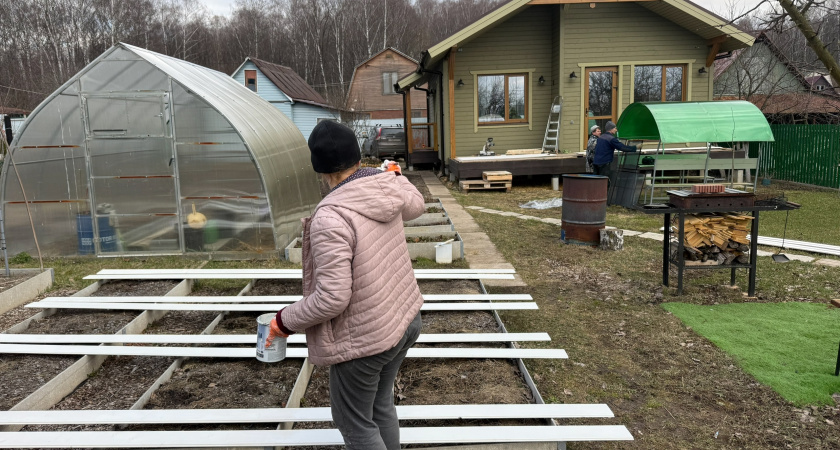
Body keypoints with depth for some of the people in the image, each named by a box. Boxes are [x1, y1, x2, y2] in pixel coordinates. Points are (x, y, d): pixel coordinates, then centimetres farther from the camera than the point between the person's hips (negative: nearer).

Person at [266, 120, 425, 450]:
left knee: (354, 422, 14)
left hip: (364, 338, -8)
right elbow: (415, 207, 20)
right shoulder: (386, 190, -5)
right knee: (381, 404, 25)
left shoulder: (330, 217, -27)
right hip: (404, 319, 8)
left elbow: (332, 298, -27)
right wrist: (397, 175, 39)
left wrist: (286, 321, -10)